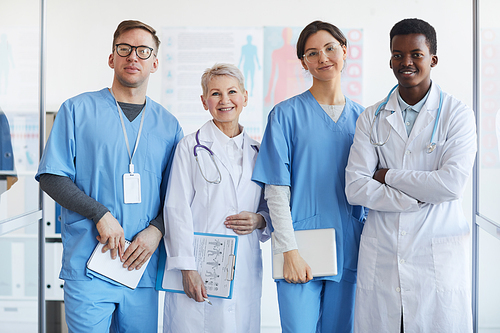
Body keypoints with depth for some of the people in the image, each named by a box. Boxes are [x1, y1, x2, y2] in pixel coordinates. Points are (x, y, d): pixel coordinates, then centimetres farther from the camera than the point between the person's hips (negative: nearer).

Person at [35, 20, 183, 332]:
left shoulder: (168, 125, 12)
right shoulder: (78, 110, 4)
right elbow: (51, 177, -1)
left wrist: (157, 230, -7)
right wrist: (100, 214, -12)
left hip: (143, 267, 3)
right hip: (88, 266, -3)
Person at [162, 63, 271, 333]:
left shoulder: (257, 152, 13)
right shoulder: (190, 146, 1)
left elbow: (273, 206, 20)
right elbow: (177, 209, -5)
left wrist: (260, 220, -3)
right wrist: (187, 268, -12)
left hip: (245, 269, 4)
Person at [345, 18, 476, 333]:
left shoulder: (457, 114, 0)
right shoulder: (372, 118, 8)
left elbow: (452, 184, -13)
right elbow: (355, 188, -2)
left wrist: (388, 176, -5)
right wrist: (420, 197, -10)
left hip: (438, 257, -2)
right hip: (380, 256, 2)